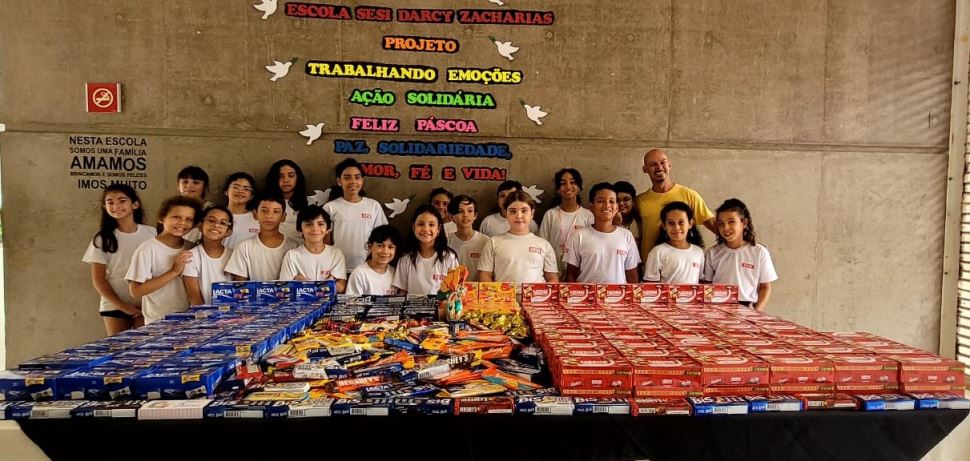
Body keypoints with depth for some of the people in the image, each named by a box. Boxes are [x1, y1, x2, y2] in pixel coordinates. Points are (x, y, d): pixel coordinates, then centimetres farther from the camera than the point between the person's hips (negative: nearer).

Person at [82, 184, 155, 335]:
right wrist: (122, 306, -8)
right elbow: (98, 280, 0)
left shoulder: (151, 233, 1)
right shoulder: (103, 239, 1)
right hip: (114, 306, 0)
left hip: (147, 305, 0)